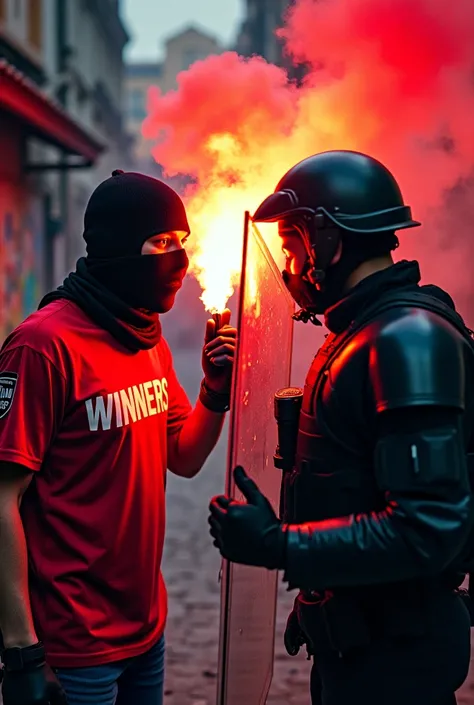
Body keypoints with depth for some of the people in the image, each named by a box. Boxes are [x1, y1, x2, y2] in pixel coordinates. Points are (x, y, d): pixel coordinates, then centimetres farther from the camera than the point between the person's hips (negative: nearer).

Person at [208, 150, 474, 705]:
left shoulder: (409, 338, -22)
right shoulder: (360, 331, 9)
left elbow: (428, 529, -28)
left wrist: (279, 545, -25)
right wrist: (316, 598, 19)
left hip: (395, 652, -9)